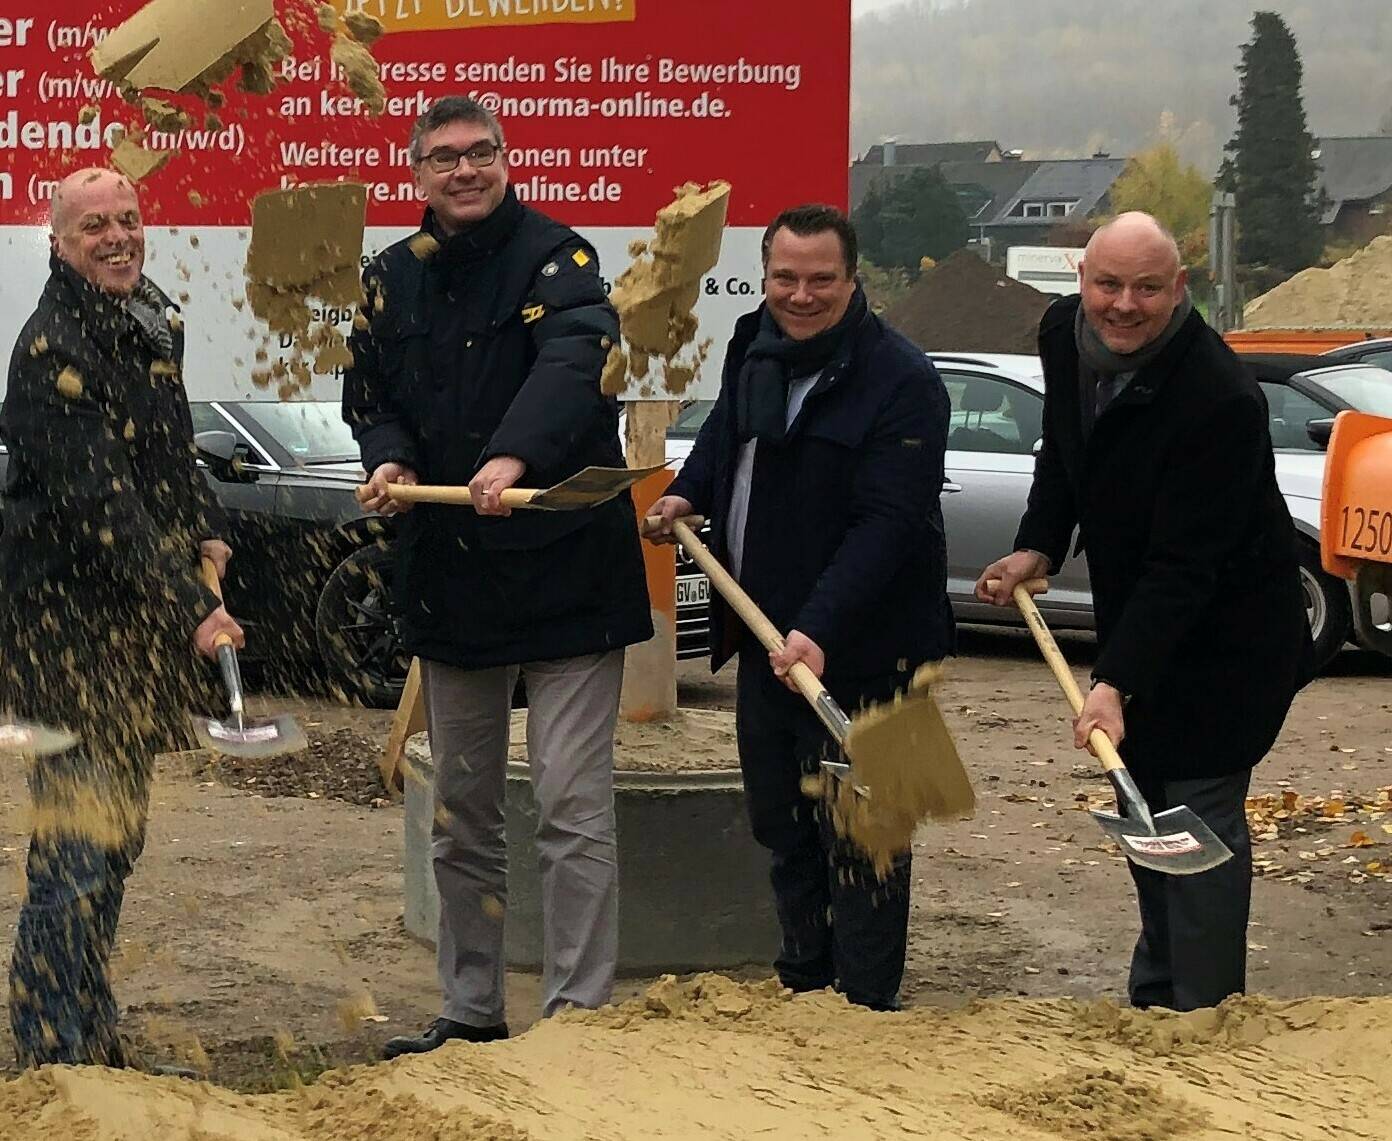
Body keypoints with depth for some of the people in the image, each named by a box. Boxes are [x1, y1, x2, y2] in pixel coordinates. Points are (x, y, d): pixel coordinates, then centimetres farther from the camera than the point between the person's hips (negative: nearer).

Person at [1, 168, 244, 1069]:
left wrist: (206, 535, 9)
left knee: (117, 839, 15)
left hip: (135, 626, 9)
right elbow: (99, 504, -23)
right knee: (79, 845, -8)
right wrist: (189, 613, -26)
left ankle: (94, 1035, 26)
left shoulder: (150, 321, 11)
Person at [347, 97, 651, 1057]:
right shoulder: (393, 277, 9)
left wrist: (516, 455, -45)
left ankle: (580, 1013, -1)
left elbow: (574, 361, -28)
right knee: (462, 814, 14)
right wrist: (390, 458, -6)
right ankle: (470, 1012, 25)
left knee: (574, 807, -7)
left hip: (565, 570, -6)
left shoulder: (555, 257, -9)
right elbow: (370, 394, 17)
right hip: (447, 574, 6)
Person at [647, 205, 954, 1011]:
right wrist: (688, 492, 11)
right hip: (765, 636, 8)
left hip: (858, 648, -8)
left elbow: (885, 522, -26)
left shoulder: (902, 381, -19)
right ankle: (803, 990, 32)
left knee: (855, 835, -3)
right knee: (781, 825, 18)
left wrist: (818, 629, -34)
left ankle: (869, 1008, 7)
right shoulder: (755, 346, 7)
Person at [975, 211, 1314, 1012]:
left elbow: (1184, 565, -32)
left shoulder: (1220, 399, -32)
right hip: (1137, 612, 8)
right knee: (1143, 802, 19)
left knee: (1200, 810, -9)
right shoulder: (1066, 335, -9)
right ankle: (1155, 997, 36)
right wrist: (1038, 549, 0)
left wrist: (1117, 682, -37)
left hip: (1225, 637, -8)